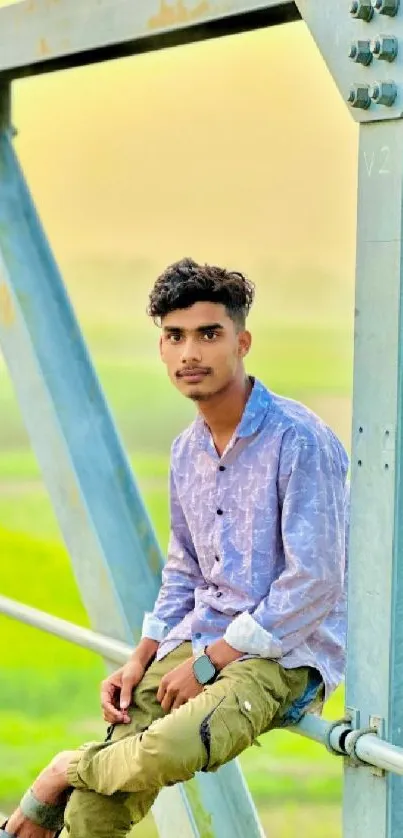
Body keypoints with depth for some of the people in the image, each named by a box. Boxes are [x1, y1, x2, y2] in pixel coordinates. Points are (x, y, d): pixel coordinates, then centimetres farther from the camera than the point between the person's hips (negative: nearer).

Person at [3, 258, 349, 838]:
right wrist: (140, 662, 6)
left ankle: (64, 774, -5)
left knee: (163, 752, -34)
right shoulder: (187, 451, 11)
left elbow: (314, 584, -18)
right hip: (199, 643, 7)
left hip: (287, 655, -6)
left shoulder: (300, 441, -14)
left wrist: (207, 662, -14)